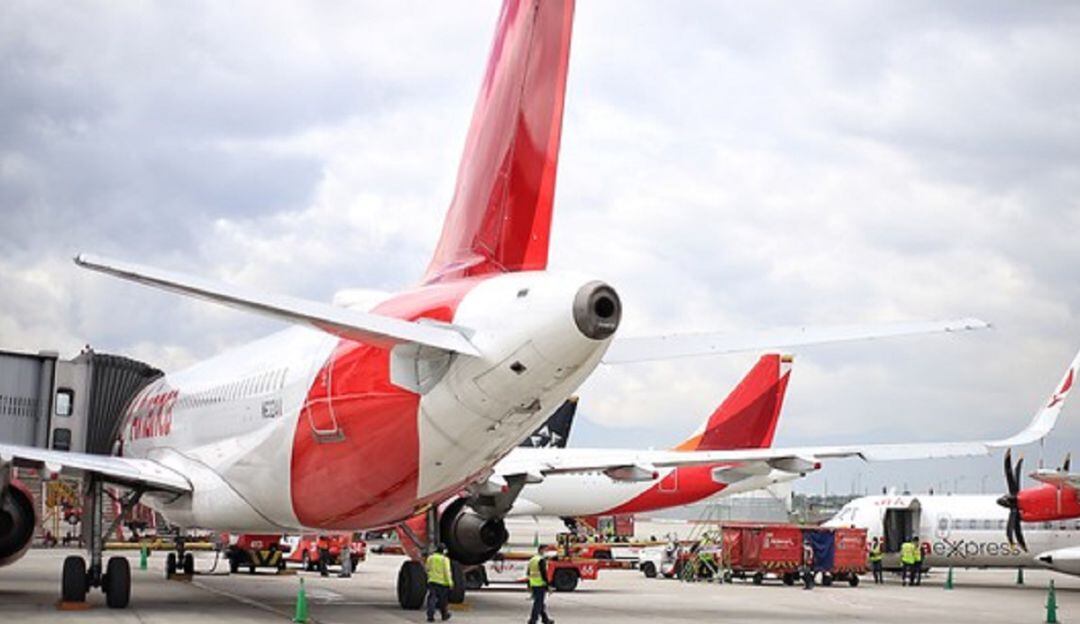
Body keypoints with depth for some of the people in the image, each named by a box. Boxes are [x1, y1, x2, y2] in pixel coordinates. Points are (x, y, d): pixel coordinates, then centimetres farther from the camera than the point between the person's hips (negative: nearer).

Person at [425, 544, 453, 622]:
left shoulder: (430, 558, 4)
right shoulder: (445, 559, -8)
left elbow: (427, 568, 13)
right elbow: (447, 571, -13)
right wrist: (450, 581, -10)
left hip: (432, 581, 3)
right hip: (442, 582, -3)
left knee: (432, 598, -2)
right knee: (442, 599, 12)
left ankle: (430, 615, -15)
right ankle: (444, 615, 26)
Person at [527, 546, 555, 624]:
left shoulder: (532, 560, 13)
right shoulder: (541, 560, -15)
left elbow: (529, 573, 18)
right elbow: (544, 573, -19)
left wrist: (529, 586, 24)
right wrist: (548, 585, -15)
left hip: (533, 585, 9)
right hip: (541, 585, -9)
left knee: (540, 603, 17)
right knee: (538, 603, -5)